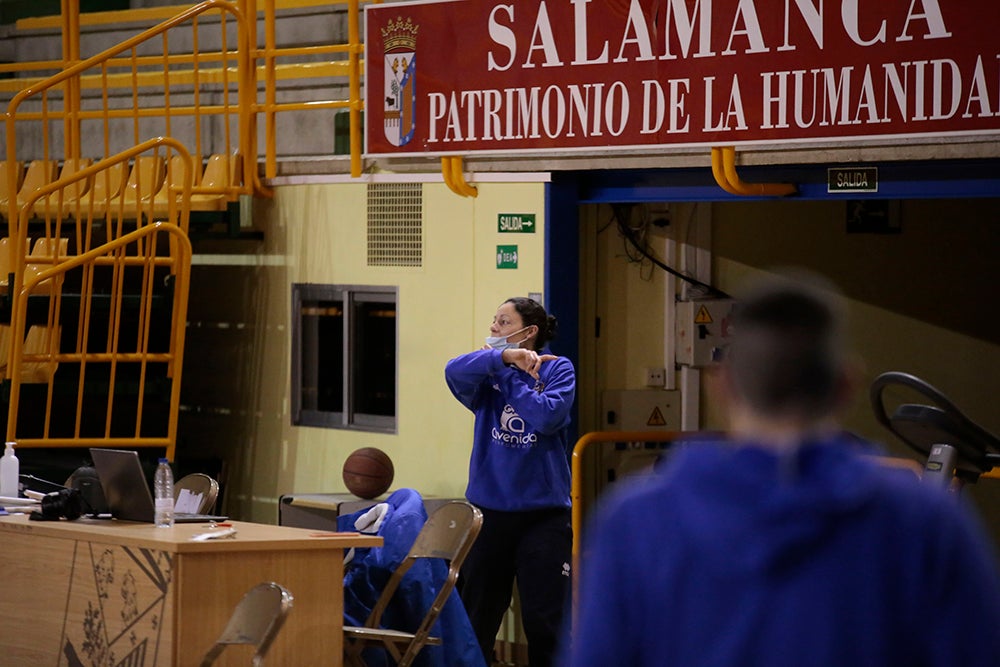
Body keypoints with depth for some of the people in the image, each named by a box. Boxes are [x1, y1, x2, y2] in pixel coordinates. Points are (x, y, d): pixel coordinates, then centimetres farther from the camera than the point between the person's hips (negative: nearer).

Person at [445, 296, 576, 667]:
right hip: (490, 510, 3)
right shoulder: (490, 370, 6)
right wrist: (506, 358, -26)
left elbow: (548, 416, -18)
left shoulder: (557, 369, -1)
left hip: (544, 513, -3)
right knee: (475, 622, 9)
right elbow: (455, 372, -16)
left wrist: (515, 374, -8)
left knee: (543, 622, 1)